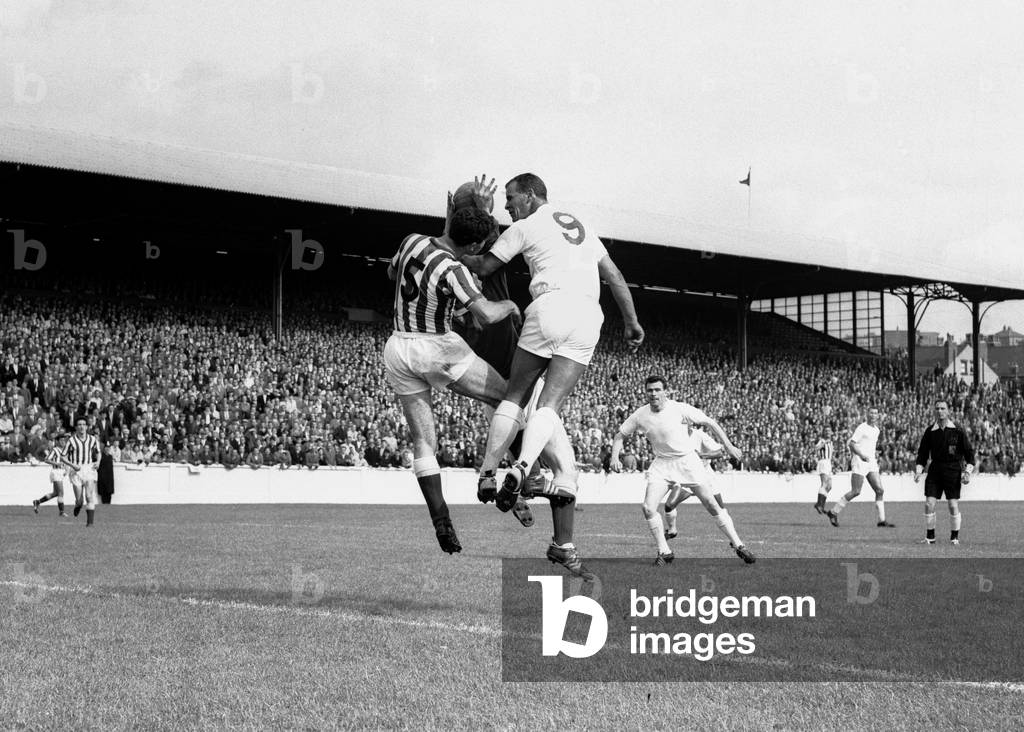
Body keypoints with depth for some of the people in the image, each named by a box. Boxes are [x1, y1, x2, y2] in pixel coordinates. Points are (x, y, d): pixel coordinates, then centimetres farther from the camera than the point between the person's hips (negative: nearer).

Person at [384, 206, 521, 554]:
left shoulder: (413, 241, -1)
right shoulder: (455, 271, -20)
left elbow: (392, 272, 19)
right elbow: (487, 314, -28)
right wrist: (509, 305, -7)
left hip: (398, 349, 6)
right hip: (439, 349, -6)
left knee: (423, 442, 6)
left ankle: (441, 521, -4)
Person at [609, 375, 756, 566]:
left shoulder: (680, 409, -15)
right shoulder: (640, 416, -6)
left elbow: (710, 423, -6)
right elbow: (620, 435, 9)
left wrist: (728, 446, -10)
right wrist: (615, 457, -7)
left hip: (687, 460, -2)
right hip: (662, 464, 3)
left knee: (712, 505, -5)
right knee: (648, 508, -15)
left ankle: (738, 545, 8)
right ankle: (664, 552, 0)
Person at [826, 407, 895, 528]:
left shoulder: (876, 430, 15)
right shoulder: (862, 428, -9)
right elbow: (852, 444, -15)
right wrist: (862, 455, -26)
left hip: (871, 464, 7)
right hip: (860, 463, -7)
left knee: (879, 490, -2)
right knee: (855, 492, -10)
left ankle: (882, 520, 1)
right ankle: (833, 512, 2)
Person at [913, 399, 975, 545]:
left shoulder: (957, 431, -3)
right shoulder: (930, 431, 3)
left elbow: (969, 452, 1)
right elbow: (922, 453, 10)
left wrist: (968, 471, -8)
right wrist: (918, 471, 0)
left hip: (953, 471, -2)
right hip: (935, 470, 2)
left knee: (953, 506, -4)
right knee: (929, 504, -5)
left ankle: (955, 537, 11)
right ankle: (930, 537, 7)